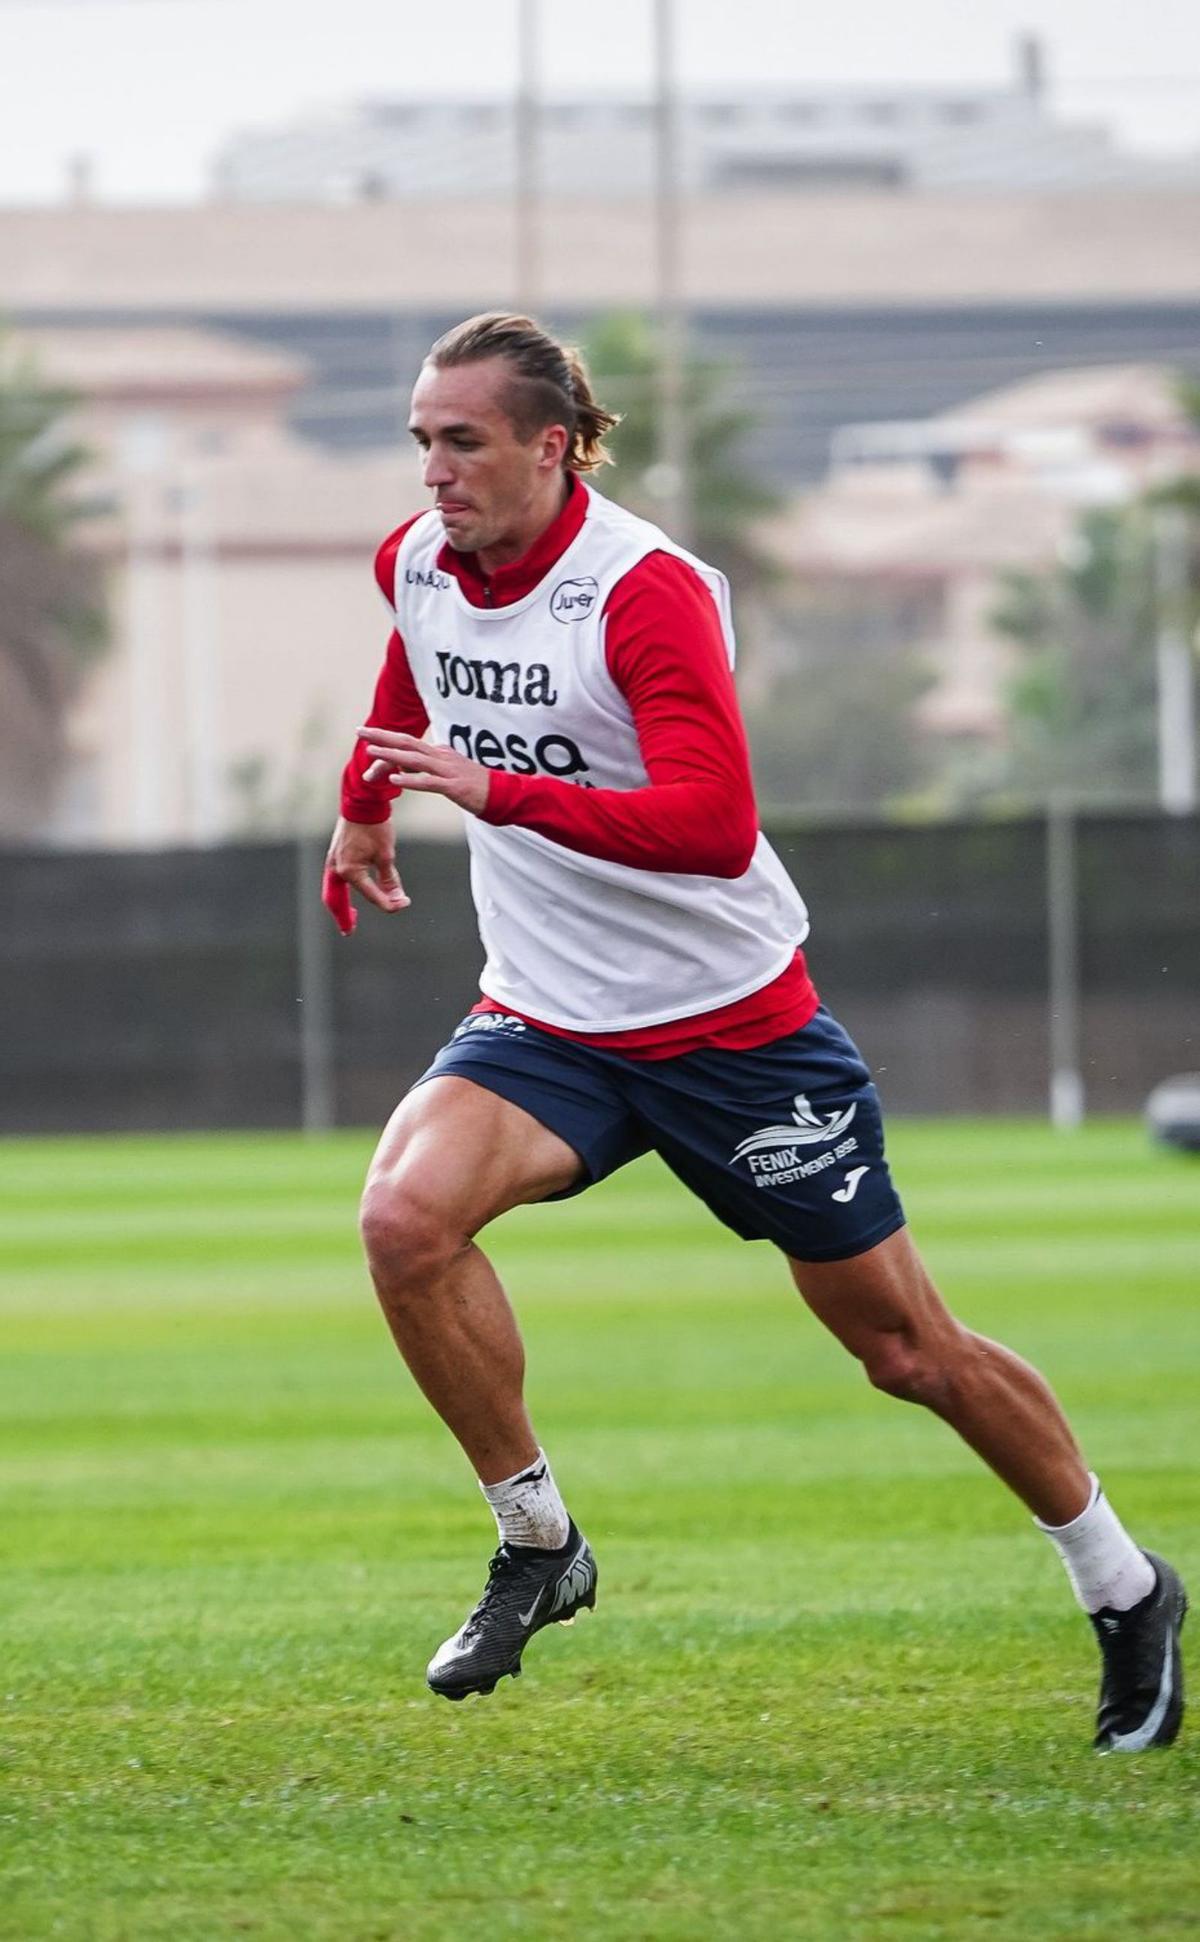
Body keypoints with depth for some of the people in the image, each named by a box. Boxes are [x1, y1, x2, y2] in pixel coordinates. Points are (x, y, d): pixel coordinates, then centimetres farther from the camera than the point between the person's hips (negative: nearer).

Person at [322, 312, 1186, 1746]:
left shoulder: (647, 590, -23)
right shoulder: (417, 563, -2)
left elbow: (712, 823, -36)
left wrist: (497, 790, -40)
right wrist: (365, 805, 35)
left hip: (734, 1023, -5)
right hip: (545, 1022, 5)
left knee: (906, 1348, 4)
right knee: (405, 1215, -25)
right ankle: (535, 1543, -8)